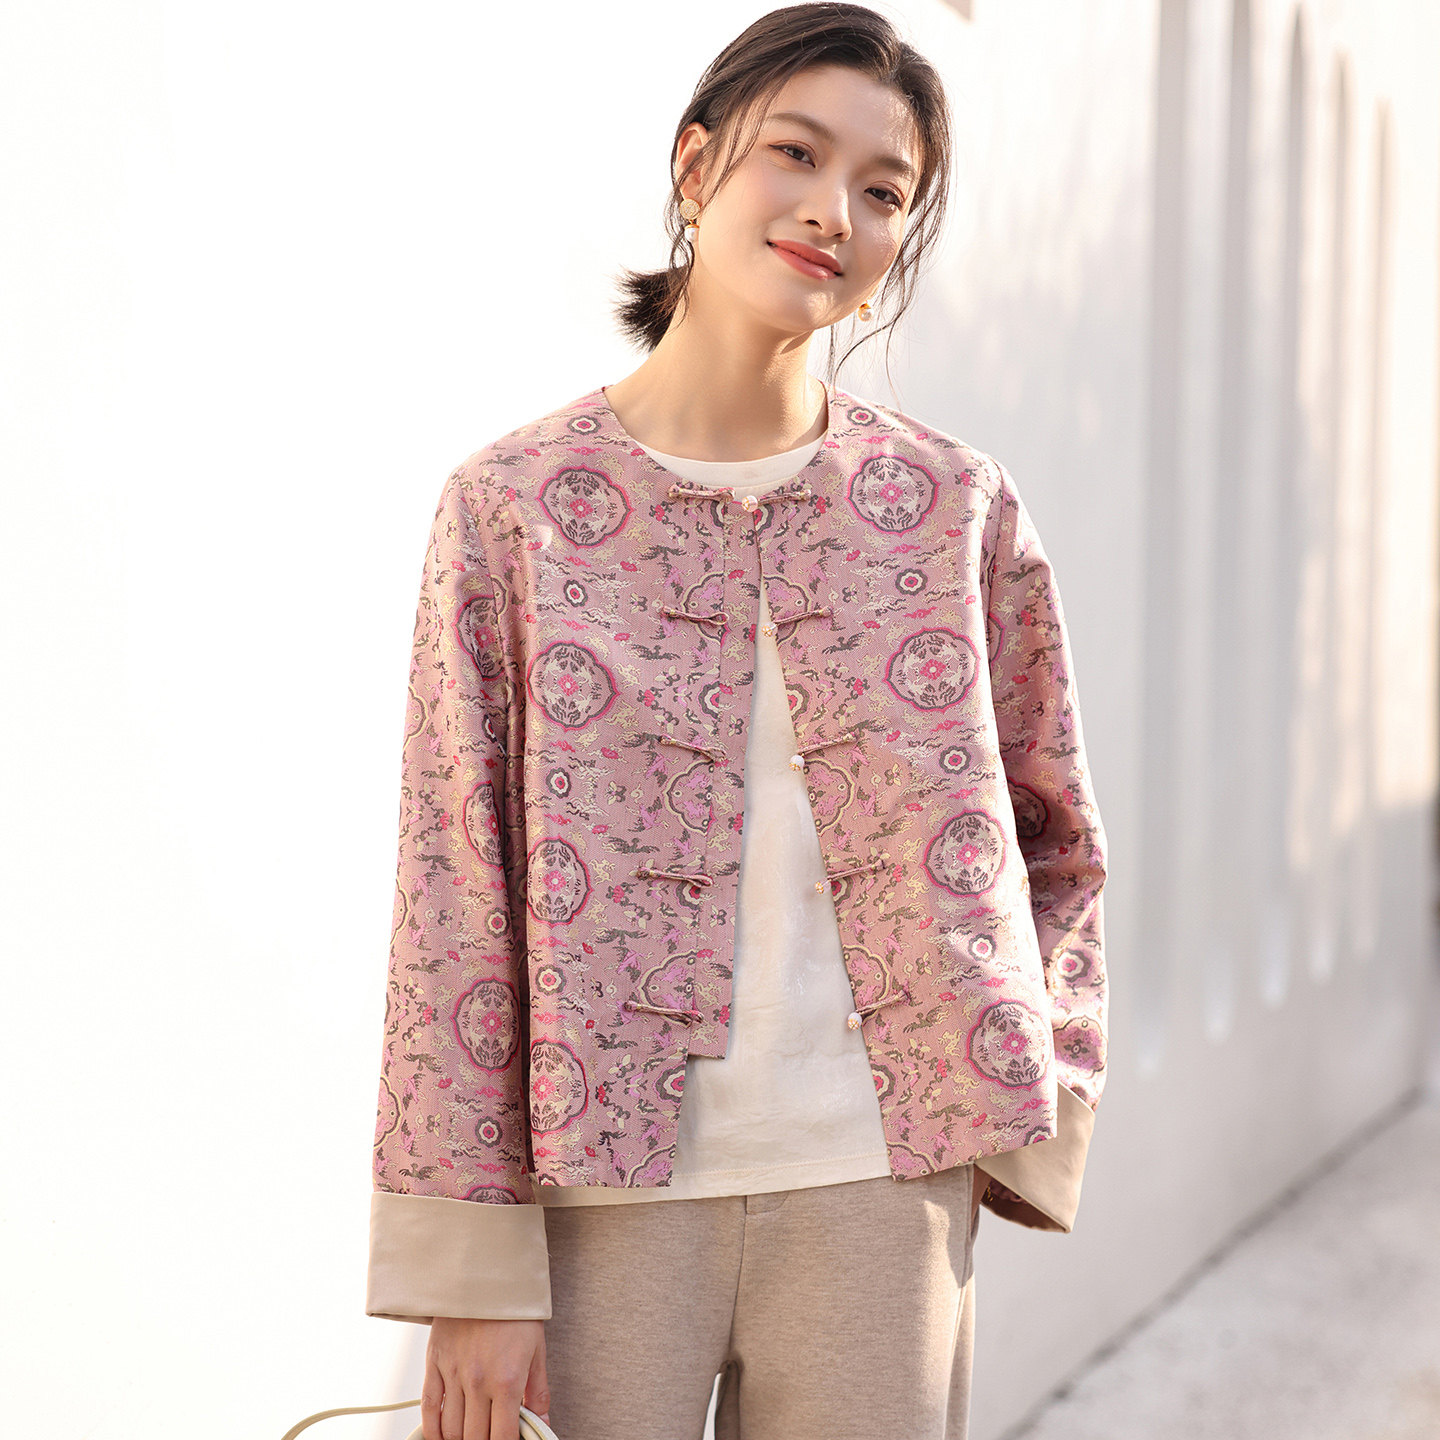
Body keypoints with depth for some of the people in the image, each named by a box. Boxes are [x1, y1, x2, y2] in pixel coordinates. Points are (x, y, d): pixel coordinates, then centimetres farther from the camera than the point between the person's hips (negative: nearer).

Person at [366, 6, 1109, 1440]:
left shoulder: (957, 508, 2)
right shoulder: (517, 504, -3)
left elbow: (1053, 844, 13)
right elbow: (454, 902, -4)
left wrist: (1024, 1132, 3)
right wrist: (473, 1270, -7)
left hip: (876, 1192, 2)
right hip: (605, 1193, -1)